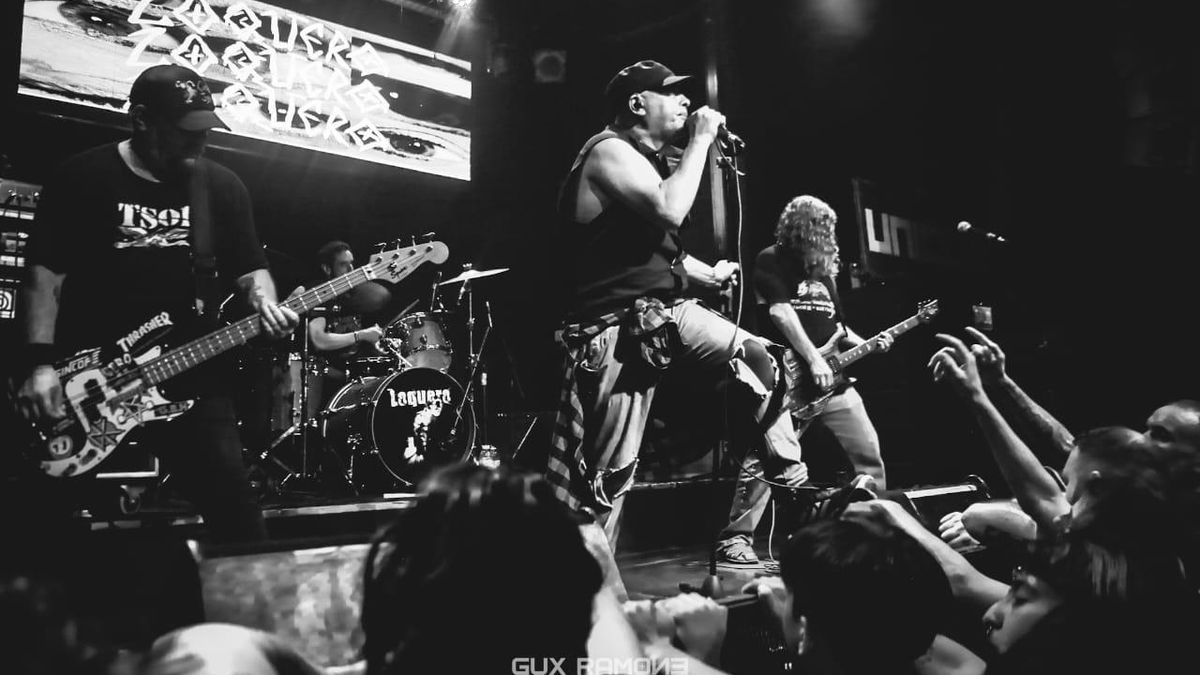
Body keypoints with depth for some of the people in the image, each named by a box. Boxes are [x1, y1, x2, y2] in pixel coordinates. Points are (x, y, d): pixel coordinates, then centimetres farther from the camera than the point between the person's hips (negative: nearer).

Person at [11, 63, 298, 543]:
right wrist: (41, 363, -13)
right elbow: (46, 272, -3)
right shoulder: (83, 177, 0)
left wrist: (264, 305, -12)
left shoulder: (222, 186, 8)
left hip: (189, 374, 2)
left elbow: (249, 267, 12)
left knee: (235, 515, -1)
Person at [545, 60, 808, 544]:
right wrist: (700, 141, -16)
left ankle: (792, 479, 24)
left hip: (664, 311, 10)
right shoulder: (610, 151, -12)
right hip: (616, 331, -10)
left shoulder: (647, 158, 19)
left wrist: (706, 274, 23)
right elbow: (669, 211, -28)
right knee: (604, 477, -8)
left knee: (757, 356, 14)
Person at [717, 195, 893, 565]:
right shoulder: (771, 260, -3)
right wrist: (813, 360, -21)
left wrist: (867, 344, 10)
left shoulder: (823, 270, 20)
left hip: (833, 376, 8)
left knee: (868, 450, 10)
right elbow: (780, 312, -15)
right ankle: (736, 537, -9)